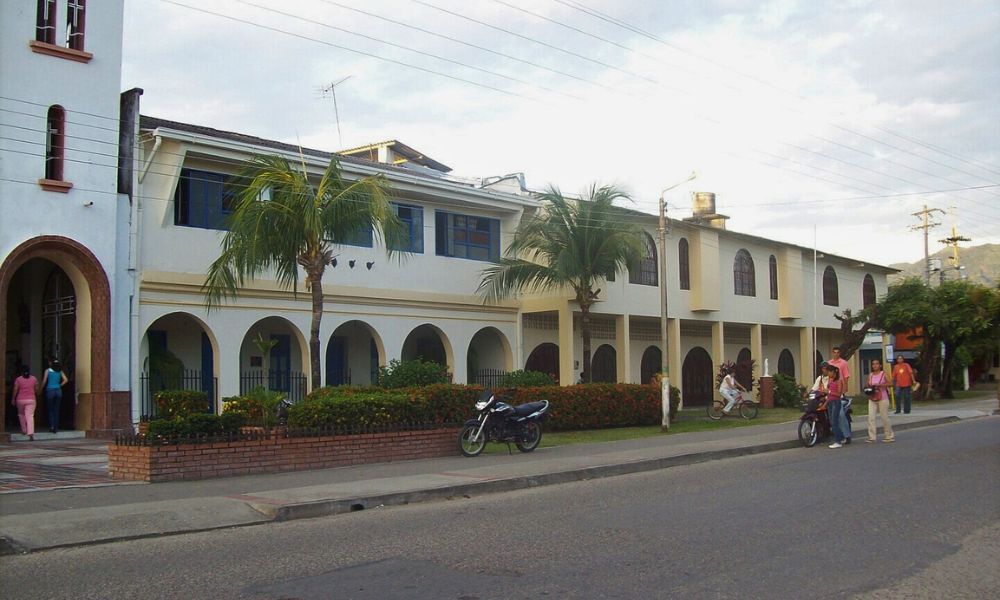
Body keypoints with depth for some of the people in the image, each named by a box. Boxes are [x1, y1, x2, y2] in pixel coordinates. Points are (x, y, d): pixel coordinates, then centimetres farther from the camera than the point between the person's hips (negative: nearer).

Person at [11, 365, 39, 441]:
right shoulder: (34, 379, 1)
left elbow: (15, 390, -5)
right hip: (31, 400, 0)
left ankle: (24, 430, 31)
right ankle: (31, 433, -19)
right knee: (30, 416, -6)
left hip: (20, 400, 0)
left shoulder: (18, 379, -4)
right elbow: (36, 389, 5)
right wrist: (36, 395, 24)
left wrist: (13, 399, 4)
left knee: (21, 415, 22)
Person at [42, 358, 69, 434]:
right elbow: (66, 380, -3)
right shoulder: (60, 371, 6)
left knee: (50, 410, 7)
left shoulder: (47, 370, -3)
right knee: (56, 410, 8)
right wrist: (60, 385, 10)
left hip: (50, 390, -3)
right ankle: (56, 427, 8)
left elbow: (44, 381, -5)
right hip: (58, 391, 3)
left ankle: (51, 425, -6)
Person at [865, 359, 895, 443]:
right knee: (871, 417, -8)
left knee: (884, 417, 3)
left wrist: (880, 385, -23)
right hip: (872, 399, 3)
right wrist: (869, 388, -8)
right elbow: (868, 385, 14)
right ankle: (872, 437, -6)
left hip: (882, 399, -3)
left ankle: (889, 436, 18)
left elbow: (890, 383, -13)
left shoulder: (884, 374, -2)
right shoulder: (870, 375, 10)